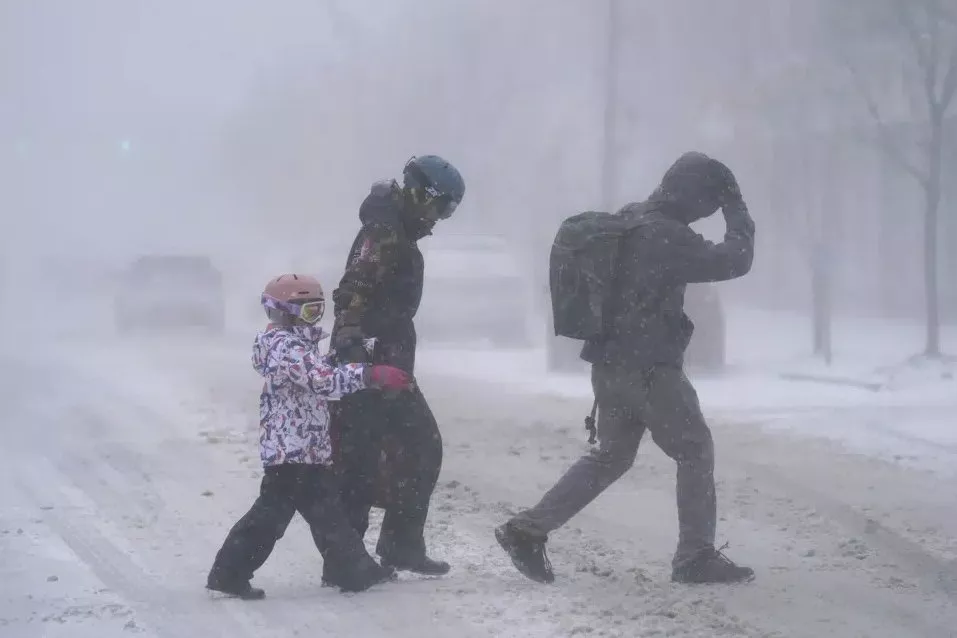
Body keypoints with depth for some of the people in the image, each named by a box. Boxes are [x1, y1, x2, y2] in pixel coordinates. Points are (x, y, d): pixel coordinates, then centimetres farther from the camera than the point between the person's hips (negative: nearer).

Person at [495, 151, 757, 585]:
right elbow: (734, 261, -18)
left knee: (611, 455, 18)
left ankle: (527, 530, 12)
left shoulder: (629, 222, 9)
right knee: (695, 450, 4)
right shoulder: (666, 236, -20)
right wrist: (738, 211, -7)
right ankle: (696, 557, 4)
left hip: (611, 362, 9)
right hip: (649, 367, -9)